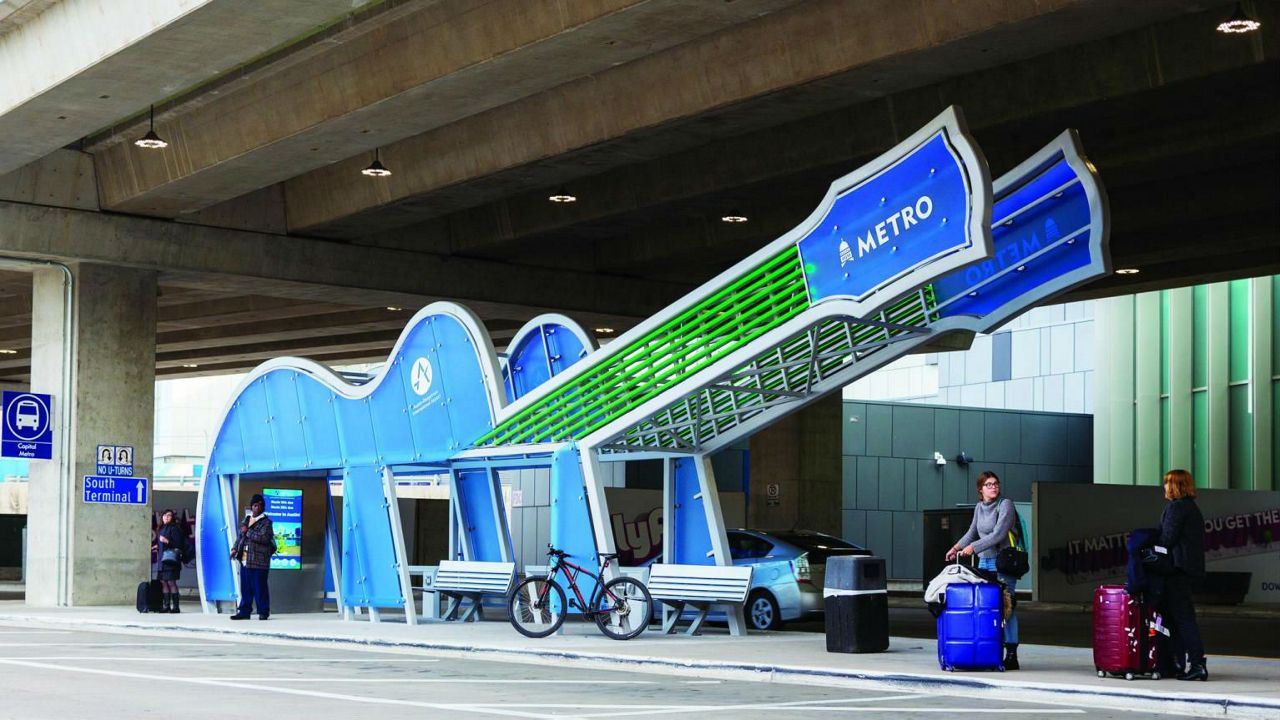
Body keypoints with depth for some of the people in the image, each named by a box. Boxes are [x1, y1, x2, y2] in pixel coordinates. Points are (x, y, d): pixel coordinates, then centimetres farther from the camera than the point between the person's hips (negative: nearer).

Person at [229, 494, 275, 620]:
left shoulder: (266, 522, -6)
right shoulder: (246, 520, 16)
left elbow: (264, 538, -21)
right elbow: (240, 536, 25)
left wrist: (248, 532, -16)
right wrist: (235, 548, 9)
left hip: (259, 561, -7)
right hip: (245, 559, 7)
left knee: (260, 587, -3)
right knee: (245, 587, 10)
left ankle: (263, 612, 4)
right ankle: (244, 611, 16)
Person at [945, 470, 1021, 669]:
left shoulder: (1005, 505, -7)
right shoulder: (979, 507, 13)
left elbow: (998, 534, -17)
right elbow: (973, 532, 28)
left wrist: (973, 547, -17)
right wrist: (957, 547, 16)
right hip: (984, 562, 7)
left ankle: (1011, 656, -7)